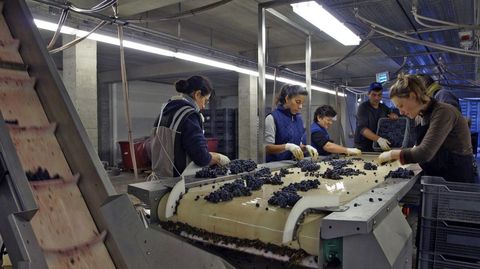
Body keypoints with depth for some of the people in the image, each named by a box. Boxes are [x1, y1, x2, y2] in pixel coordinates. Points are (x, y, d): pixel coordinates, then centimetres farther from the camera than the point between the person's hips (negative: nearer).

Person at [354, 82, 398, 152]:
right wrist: (378, 139, -34)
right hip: (363, 148, -5)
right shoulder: (363, 107, -9)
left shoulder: (384, 107, 9)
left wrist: (393, 115, -2)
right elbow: (362, 128, -20)